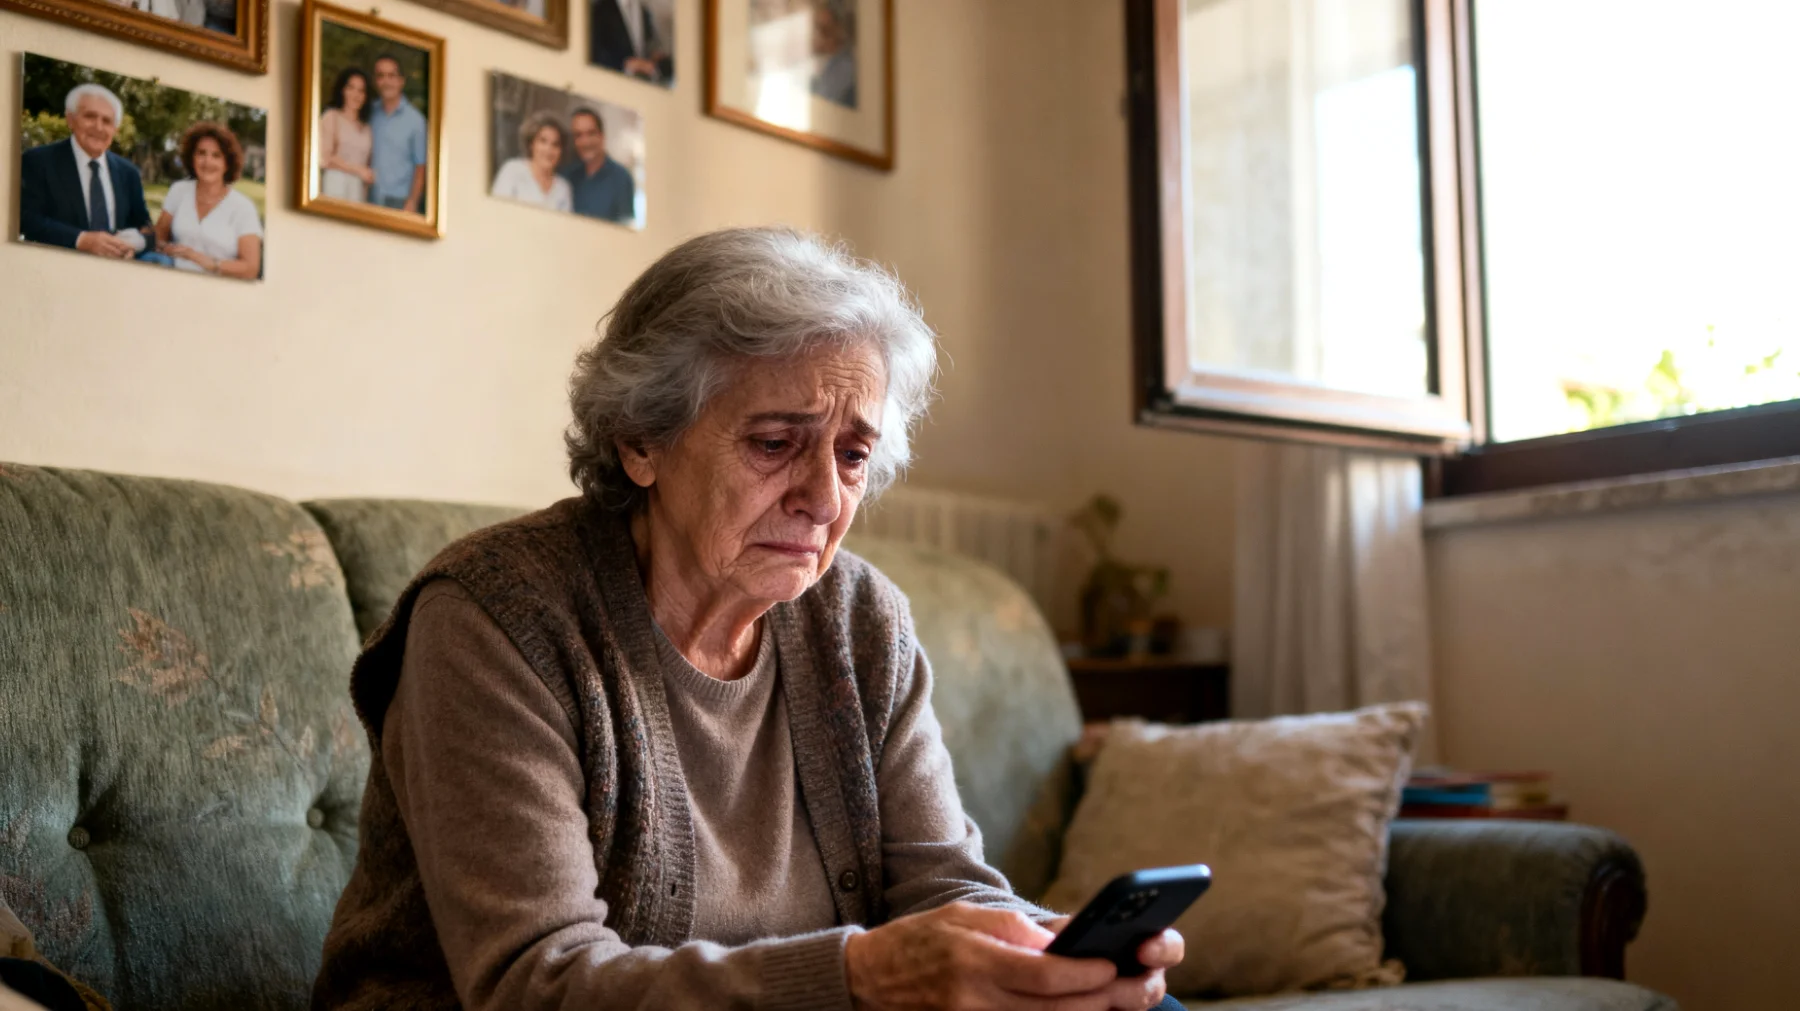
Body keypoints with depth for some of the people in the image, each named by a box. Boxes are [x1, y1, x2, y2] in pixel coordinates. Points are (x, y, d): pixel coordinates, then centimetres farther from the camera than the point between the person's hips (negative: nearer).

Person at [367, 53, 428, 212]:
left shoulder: (415, 119, -3)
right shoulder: (371, 114, 8)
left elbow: (420, 168, -3)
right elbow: (367, 155, 14)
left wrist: (412, 204, -10)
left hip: (399, 200, -3)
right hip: (371, 199, 3)